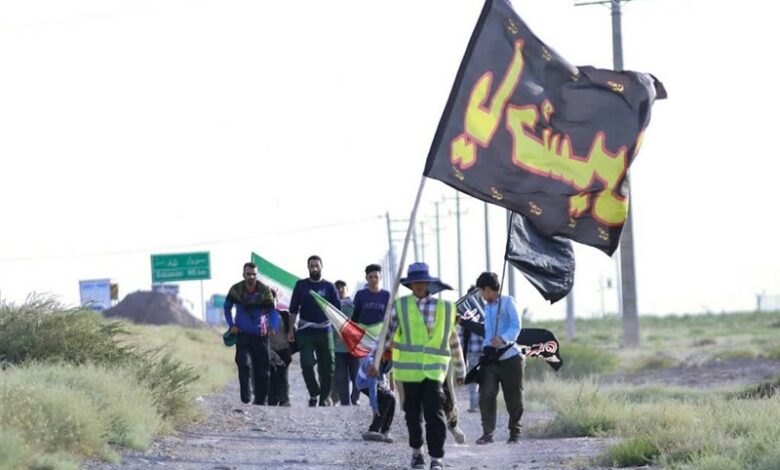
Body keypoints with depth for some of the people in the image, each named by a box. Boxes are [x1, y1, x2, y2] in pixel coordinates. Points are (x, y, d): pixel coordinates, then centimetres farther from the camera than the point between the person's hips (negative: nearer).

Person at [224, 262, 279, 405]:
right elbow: (227, 308, 12)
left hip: (260, 334, 1)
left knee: (262, 368, 4)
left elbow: (272, 310, -4)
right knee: (244, 365, -18)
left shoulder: (264, 290, -6)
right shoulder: (236, 289, -4)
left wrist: (273, 327, -21)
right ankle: (246, 398, -17)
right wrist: (231, 325, 1)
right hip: (242, 334, -1)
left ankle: (260, 399, 13)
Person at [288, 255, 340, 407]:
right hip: (305, 331, -1)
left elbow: (337, 309, 7)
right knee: (307, 364, -12)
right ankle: (314, 393, 4)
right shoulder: (301, 285, 8)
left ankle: (324, 397, 10)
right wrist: (291, 329, 4)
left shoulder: (328, 286, 8)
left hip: (324, 331, 1)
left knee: (326, 366, 1)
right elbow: (293, 309, 9)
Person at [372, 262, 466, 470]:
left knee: (434, 412, -12)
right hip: (409, 368, 1)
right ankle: (416, 451, 29)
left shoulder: (445, 308, 8)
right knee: (413, 412, 9)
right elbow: (387, 334, 3)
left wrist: (460, 369, 21)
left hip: (434, 369, -1)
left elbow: (453, 340, 16)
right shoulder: (400, 306, 4)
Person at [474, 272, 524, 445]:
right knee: (486, 395, -11)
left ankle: (514, 433, 13)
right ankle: (487, 432, -9)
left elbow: (515, 326, -13)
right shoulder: (487, 307, 19)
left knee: (513, 398, 2)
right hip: (490, 357, 5)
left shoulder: (507, 302, -2)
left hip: (509, 356, -5)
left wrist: (503, 339, -28)